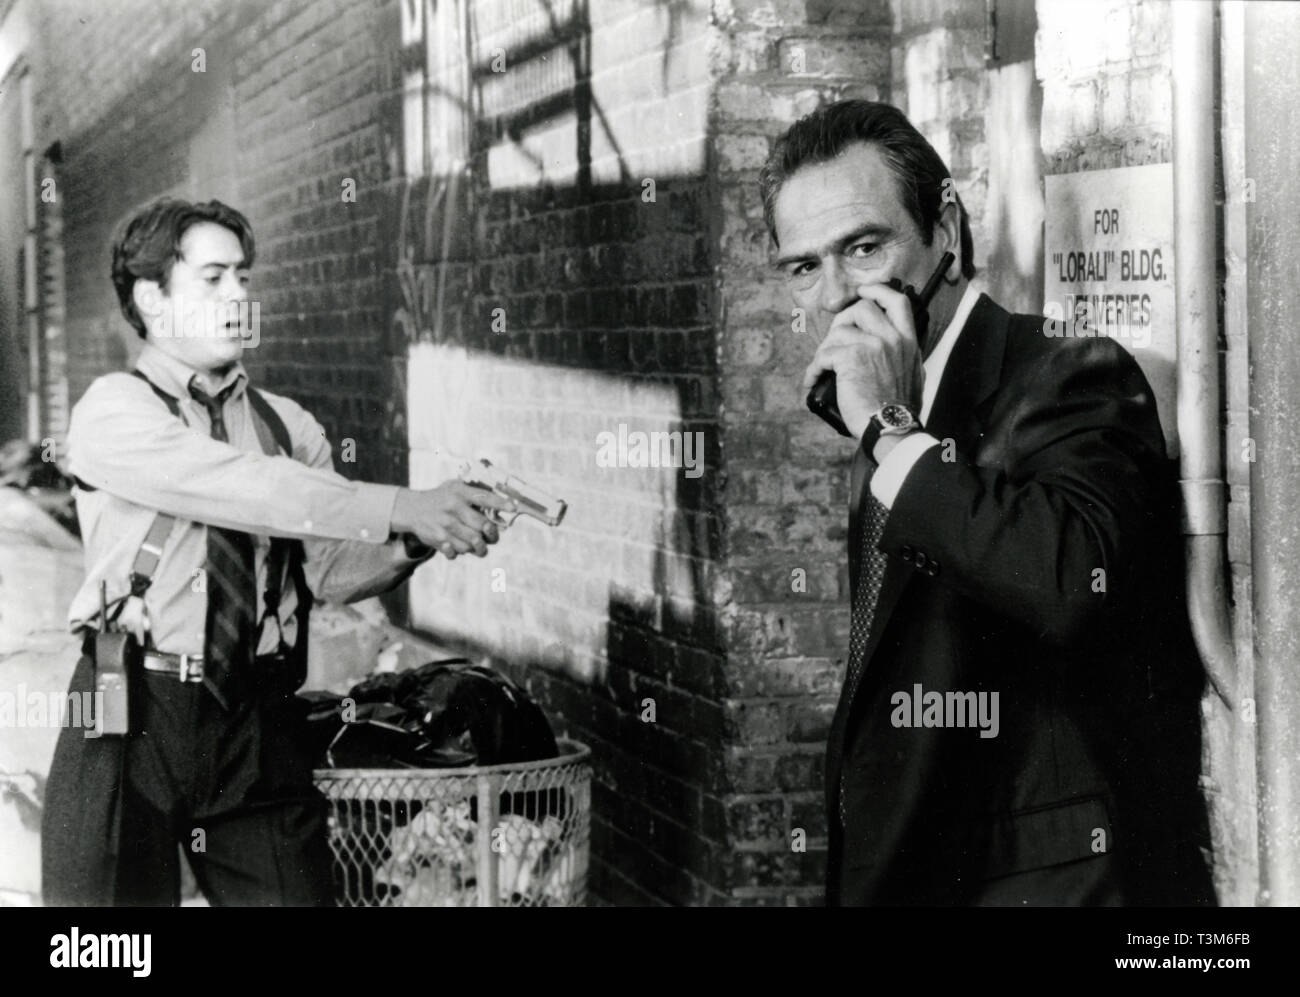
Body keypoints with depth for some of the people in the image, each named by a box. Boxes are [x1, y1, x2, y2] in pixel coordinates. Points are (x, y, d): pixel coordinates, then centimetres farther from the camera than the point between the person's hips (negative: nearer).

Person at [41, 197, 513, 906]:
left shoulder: (288, 425, 11)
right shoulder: (114, 412, -4)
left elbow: (332, 571, 0)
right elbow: (243, 488, -20)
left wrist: (415, 540, -21)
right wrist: (400, 509, -25)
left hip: (260, 721, 4)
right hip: (135, 714, -4)